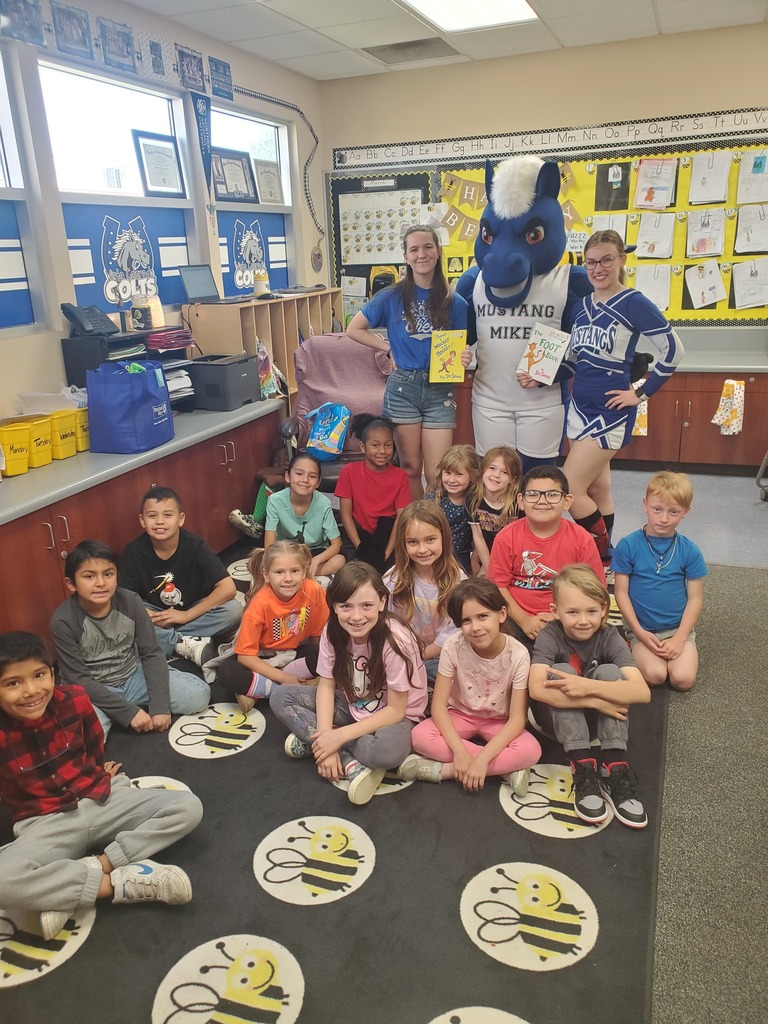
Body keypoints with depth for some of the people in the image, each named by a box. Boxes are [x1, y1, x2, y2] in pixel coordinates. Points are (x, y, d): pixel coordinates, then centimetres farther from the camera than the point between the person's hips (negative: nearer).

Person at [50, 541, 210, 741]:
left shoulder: (130, 602, -12)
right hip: (92, 691, -2)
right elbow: (77, 679, -18)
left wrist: (159, 706, -18)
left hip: (135, 676, 2)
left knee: (199, 695, -15)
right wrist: (128, 712, -23)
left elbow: (151, 653, -8)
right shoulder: (63, 621, -20)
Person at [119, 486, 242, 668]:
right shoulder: (134, 551, -15)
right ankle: (185, 644, -23)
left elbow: (228, 588, -23)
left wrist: (186, 615, -24)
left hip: (194, 612, 0)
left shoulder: (195, 546, -18)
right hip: (155, 616, 1)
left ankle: (167, 639, -21)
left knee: (234, 609, -27)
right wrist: (151, 617, -29)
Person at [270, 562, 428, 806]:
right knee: (280, 697, -10)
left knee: (390, 749, -39)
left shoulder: (395, 640, -28)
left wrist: (339, 736, -26)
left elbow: (395, 710, -22)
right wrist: (326, 737, -23)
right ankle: (352, 764, -18)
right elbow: (326, 686, -8)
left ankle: (310, 740, -16)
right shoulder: (333, 631, -14)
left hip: (392, 716, -5)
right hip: (351, 706, 6)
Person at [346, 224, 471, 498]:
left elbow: (461, 348, 12)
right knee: (410, 468, 7)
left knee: (437, 475, -1)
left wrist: (464, 359, -11)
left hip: (440, 391, 1)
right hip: (403, 388, 0)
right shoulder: (392, 297, 0)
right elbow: (354, 329, 6)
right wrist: (390, 347, -1)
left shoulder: (454, 303, 3)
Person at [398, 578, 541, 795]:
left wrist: (482, 759, -34)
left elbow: (517, 718, -23)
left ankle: (443, 769, -24)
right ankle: (505, 769, -23)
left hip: (499, 722, -1)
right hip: (461, 715, 1)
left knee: (530, 751, -32)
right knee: (420, 737, -29)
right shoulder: (453, 647, -21)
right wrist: (460, 751, -31)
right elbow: (439, 704, -18)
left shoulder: (518, 654, -23)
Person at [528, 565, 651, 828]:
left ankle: (615, 770, -27)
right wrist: (596, 702, -38)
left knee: (609, 672, -26)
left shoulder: (609, 637, -16)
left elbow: (642, 692, -29)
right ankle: (583, 768, -31)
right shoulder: (550, 636, -21)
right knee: (561, 672, -30)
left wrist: (589, 687, -43)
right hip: (557, 715, -2)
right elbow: (536, 689, -38)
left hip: (596, 718, 2)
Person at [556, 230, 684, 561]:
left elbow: (672, 350, -11)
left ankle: (604, 561, 8)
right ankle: (604, 563, 24)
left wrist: (642, 393, -9)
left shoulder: (633, 303, -12)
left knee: (569, 490, -10)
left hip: (610, 412, -7)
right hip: (580, 406, 7)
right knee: (597, 488, 13)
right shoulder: (583, 304, 8)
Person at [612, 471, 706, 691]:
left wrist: (679, 638, -10)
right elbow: (621, 592, -5)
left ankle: (674, 649, 11)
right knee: (655, 675, -23)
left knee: (683, 679, -19)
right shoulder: (628, 546, -6)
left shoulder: (689, 551, -2)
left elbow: (695, 598, 0)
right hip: (642, 629, -1)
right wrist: (640, 632, -11)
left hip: (679, 629, 2)